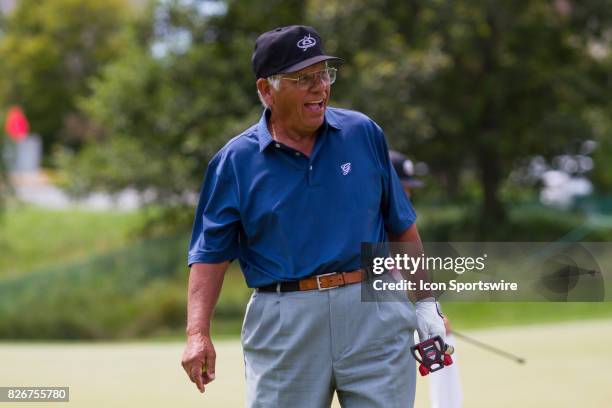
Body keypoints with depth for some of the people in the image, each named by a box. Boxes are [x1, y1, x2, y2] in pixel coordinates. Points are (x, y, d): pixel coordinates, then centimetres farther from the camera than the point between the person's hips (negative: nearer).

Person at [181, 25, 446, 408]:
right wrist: (198, 333, -10)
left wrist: (426, 303, 12)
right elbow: (211, 253, 2)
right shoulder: (236, 161, 1)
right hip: (283, 328, -1)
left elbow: (401, 226, 14)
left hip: (375, 315, 1)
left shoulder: (364, 134, 6)